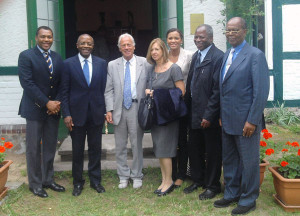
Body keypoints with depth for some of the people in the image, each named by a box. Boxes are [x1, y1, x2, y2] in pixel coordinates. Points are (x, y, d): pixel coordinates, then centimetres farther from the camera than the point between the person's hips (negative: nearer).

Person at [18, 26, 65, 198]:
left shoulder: (57, 58, 10)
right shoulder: (26, 56, -6)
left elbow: (62, 84, 9)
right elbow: (27, 83, -14)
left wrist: (57, 103, -7)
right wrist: (46, 103, -16)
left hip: (53, 109, 5)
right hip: (35, 109, -5)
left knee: (50, 147, 12)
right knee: (34, 148, 4)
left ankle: (48, 179, 25)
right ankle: (35, 184, 17)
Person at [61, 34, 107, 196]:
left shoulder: (101, 64, 4)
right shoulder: (68, 64, -1)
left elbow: (104, 89, 6)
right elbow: (65, 91, -2)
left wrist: (105, 111, 0)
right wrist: (66, 114, -8)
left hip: (96, 114, 2)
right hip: (77, 114, -1)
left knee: (95, 149, 10)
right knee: (77, 150, 9)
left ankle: (95, 181, 25)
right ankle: (78, 182, 23)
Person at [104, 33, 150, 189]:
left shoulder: (144, 63, 3)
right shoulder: (112, 65, 8)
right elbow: (109, 90, 6)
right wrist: (109, 109, -4)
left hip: (137, 108, -2)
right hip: (119, 109, 2)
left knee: (137, 144, 5)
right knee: (120, 146, 9)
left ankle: (137, 176, 21)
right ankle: (123, 176, 23)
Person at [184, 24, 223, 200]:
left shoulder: (218, 57, -14)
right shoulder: (196, 56, 12)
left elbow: (217, 89, -18)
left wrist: (208, 115, -19)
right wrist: (188, 109, 9)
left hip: (210, 116, -8)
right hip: (195, 113, 8)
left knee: (213, 152, 7)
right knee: (194, 149, 18)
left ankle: (212, 186, 22)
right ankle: (198, 180, 35)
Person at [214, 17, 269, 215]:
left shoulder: (255, 55, -11)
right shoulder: (227, 55, 12)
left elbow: (261, 91, -15)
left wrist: (252, 121, -18)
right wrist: (222, 115, 12)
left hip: (245, 121, -7)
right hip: (228, 120, 7)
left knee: (248, 161, 6)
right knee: (229, 160, 17)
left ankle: (248, 199, 21)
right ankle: (232, 193, 33)